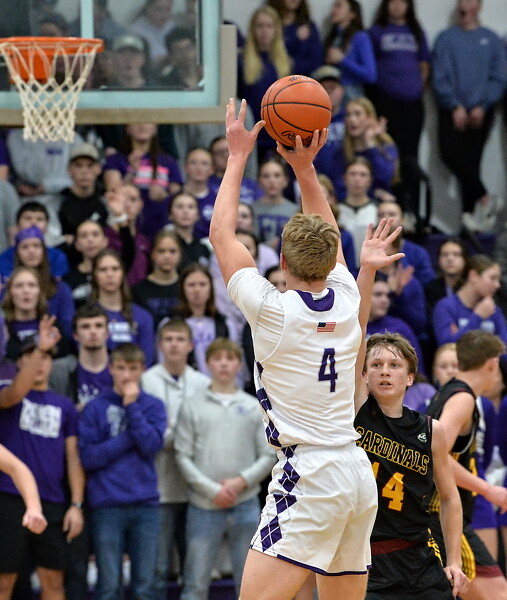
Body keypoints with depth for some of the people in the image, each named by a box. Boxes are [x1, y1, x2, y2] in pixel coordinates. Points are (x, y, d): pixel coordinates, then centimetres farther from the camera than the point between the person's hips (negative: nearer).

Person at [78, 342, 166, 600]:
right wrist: (129, 438, -7)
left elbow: (152, 444, -7)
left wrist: (131, 406, -7)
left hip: (145, 504, 2)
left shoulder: (153, 406, 8)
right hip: (107, 506, -2)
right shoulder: (96, 407, 3)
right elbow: (87, 456, -6)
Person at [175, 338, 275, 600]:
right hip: (203, 507, -1)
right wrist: (212, 490, -10)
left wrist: (242, 481, -10)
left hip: (245, 505, 1)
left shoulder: (254, 407, 7)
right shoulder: (193, 408, 3)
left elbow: (268, 455, 5)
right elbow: (183, 457, 0)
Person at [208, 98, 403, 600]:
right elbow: (327, 237, 28)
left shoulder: (271, 309, -8)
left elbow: (221, 233, 5)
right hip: (359, 474, 7)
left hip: (309, 476, -7)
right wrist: (304, 167, 23)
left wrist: (238, 156, 13)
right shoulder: (345, 300, 7)